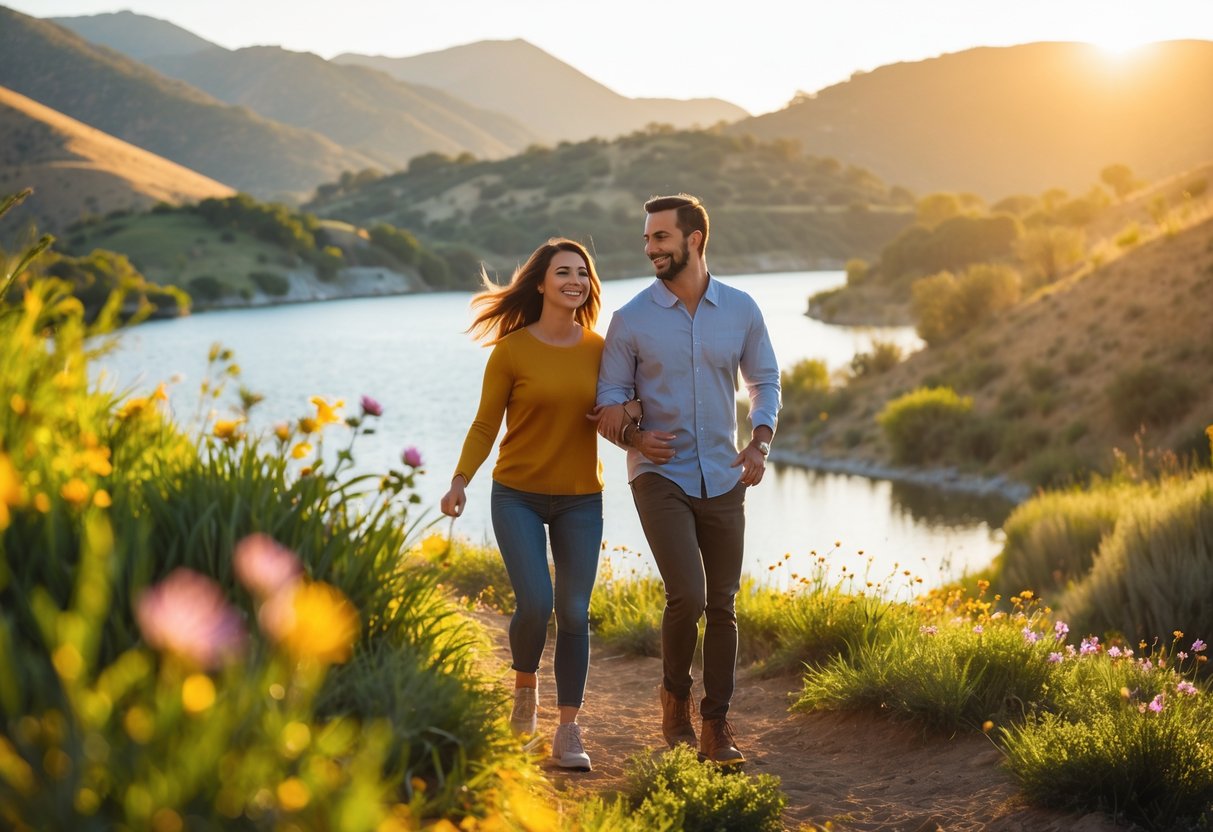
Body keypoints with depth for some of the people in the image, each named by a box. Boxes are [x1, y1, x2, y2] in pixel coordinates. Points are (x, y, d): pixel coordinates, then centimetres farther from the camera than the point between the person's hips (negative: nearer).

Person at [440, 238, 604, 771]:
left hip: (580, 501, 3)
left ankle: (569, 734, 8)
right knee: (535, 602, -16)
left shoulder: (599, 349, 2)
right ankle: (525, 684, 17)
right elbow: (485, 425, -3)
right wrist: (460, 481, -16)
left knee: (574, 612, -1)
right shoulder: (511, 350, -7)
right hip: (518, 496, -2)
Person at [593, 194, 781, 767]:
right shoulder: (631, 320, -4)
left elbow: (764, 381, 13)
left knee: (722, 605, 6)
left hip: (723, 479, 3)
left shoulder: (741, 310, 1)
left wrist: (760, 442, -4)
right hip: (660, 477, -3)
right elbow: (609, 400, 2)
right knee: (687, 596, -17)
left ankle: (716, 726, 18)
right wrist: (633, 438, -19)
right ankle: (674, 695, 10)